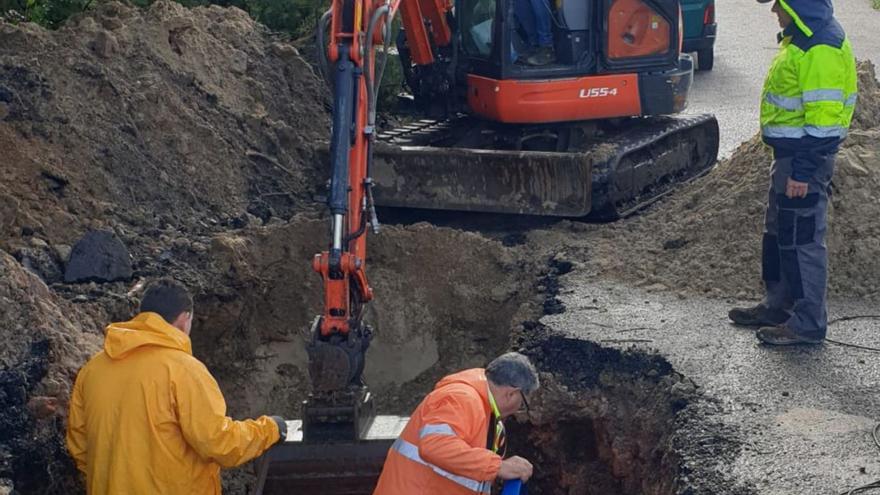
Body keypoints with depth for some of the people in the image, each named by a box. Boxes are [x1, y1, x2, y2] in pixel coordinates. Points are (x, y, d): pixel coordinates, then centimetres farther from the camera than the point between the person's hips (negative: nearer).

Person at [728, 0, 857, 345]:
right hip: (789, 153, 11)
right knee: (778, 234, 20)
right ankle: (778, 306, 33)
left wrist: (803, 172, -24)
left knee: (802, 239, -3)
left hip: (804, 158, -11)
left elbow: (823, 117, -25)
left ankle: (808, 324, 5)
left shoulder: (821, 48, -22)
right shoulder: (801, 39, 11)